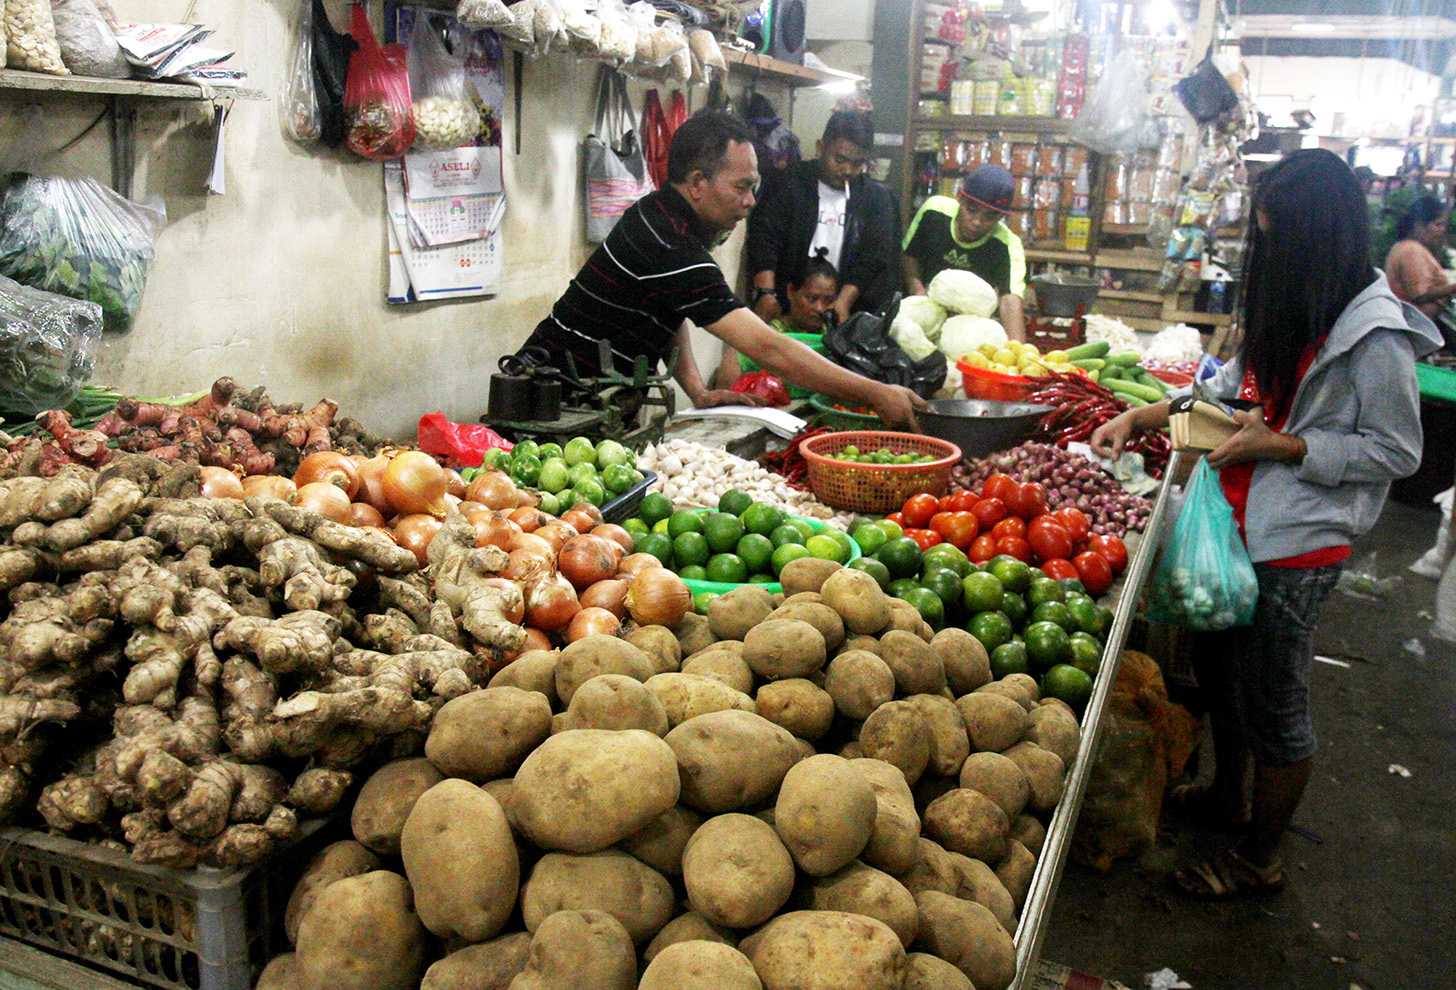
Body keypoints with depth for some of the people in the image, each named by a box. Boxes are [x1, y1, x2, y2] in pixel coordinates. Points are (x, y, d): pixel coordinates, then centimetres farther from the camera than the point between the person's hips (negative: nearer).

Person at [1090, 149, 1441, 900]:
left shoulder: (1373, 333, -17)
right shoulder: (1287, 305, 8)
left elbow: (1395, 451, -13)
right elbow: (1236, 383, 20)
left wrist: (1279, 446, -19)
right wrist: (1141, 417, 9)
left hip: (1298, 547, -8)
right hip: (1239, 525, 8)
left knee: (1272, 700, 5)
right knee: (1218, 667, 22)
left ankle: (1260, 858, 25)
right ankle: (1226, 794, 46)